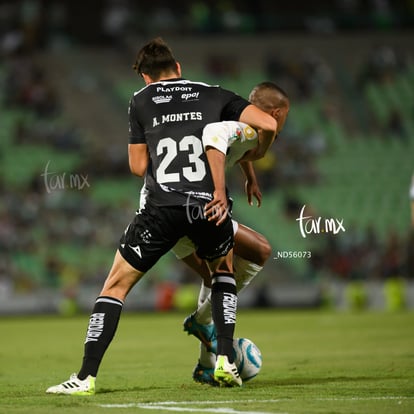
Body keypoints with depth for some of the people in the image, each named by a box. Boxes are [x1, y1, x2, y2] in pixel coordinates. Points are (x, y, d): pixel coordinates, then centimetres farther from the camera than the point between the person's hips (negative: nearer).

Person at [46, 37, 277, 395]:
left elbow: (138, 166, 16)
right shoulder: (214, 95, 17)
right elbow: (269, 124, 9)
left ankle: (86, 378, 2)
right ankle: (226, 361, 17)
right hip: (209, 205, 2)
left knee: (116, 285, 11)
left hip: (162, 205, -1)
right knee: (224, 268, 31)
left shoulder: (140, 101, 15)